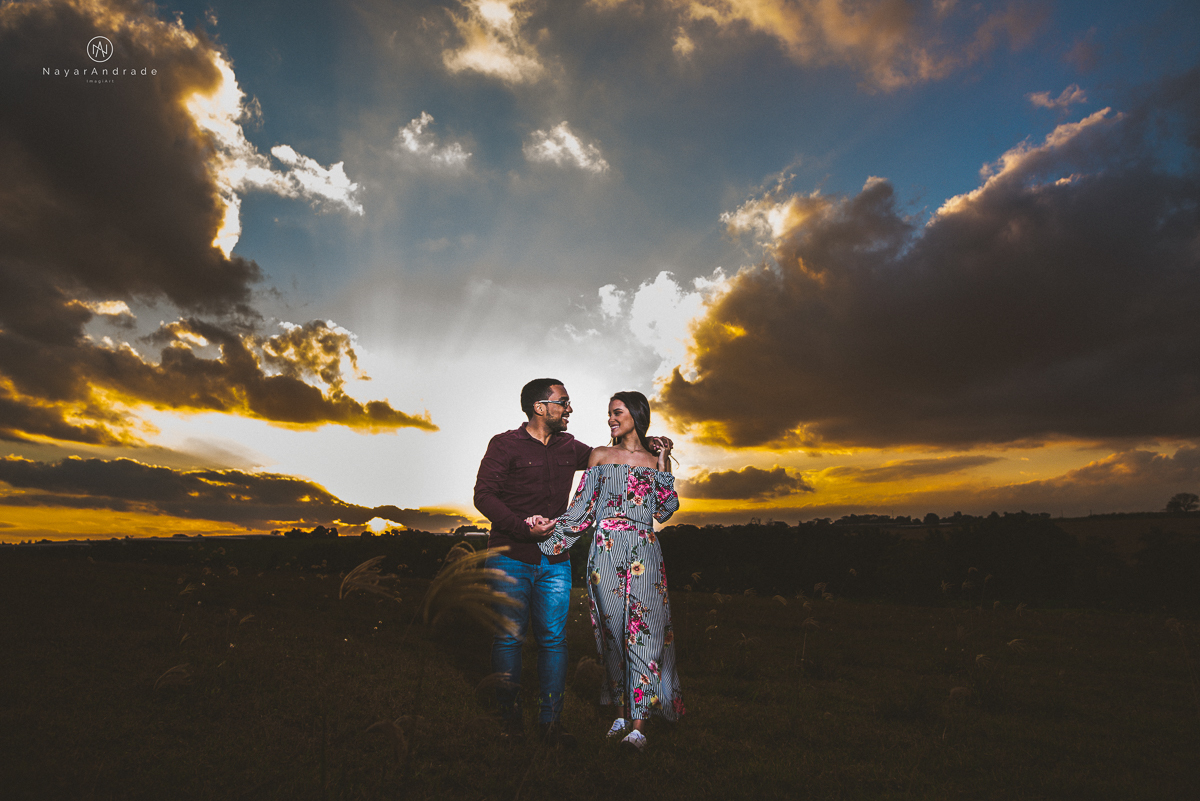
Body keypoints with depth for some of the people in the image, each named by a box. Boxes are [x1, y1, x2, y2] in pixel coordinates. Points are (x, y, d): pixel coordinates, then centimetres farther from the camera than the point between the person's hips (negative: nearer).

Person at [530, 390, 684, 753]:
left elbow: (665, 510, 4)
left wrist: (662, 468, 1)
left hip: (644, 553, 0)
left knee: (642, 631, -4)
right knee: (613, 631, 5)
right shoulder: (600, 456, 10)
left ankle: (638, 724, 2)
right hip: (606, 553, 1)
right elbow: (583, 509, 7)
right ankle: (623, 711, 20)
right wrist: (550, 525, -6)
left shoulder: (656, 459, 11)